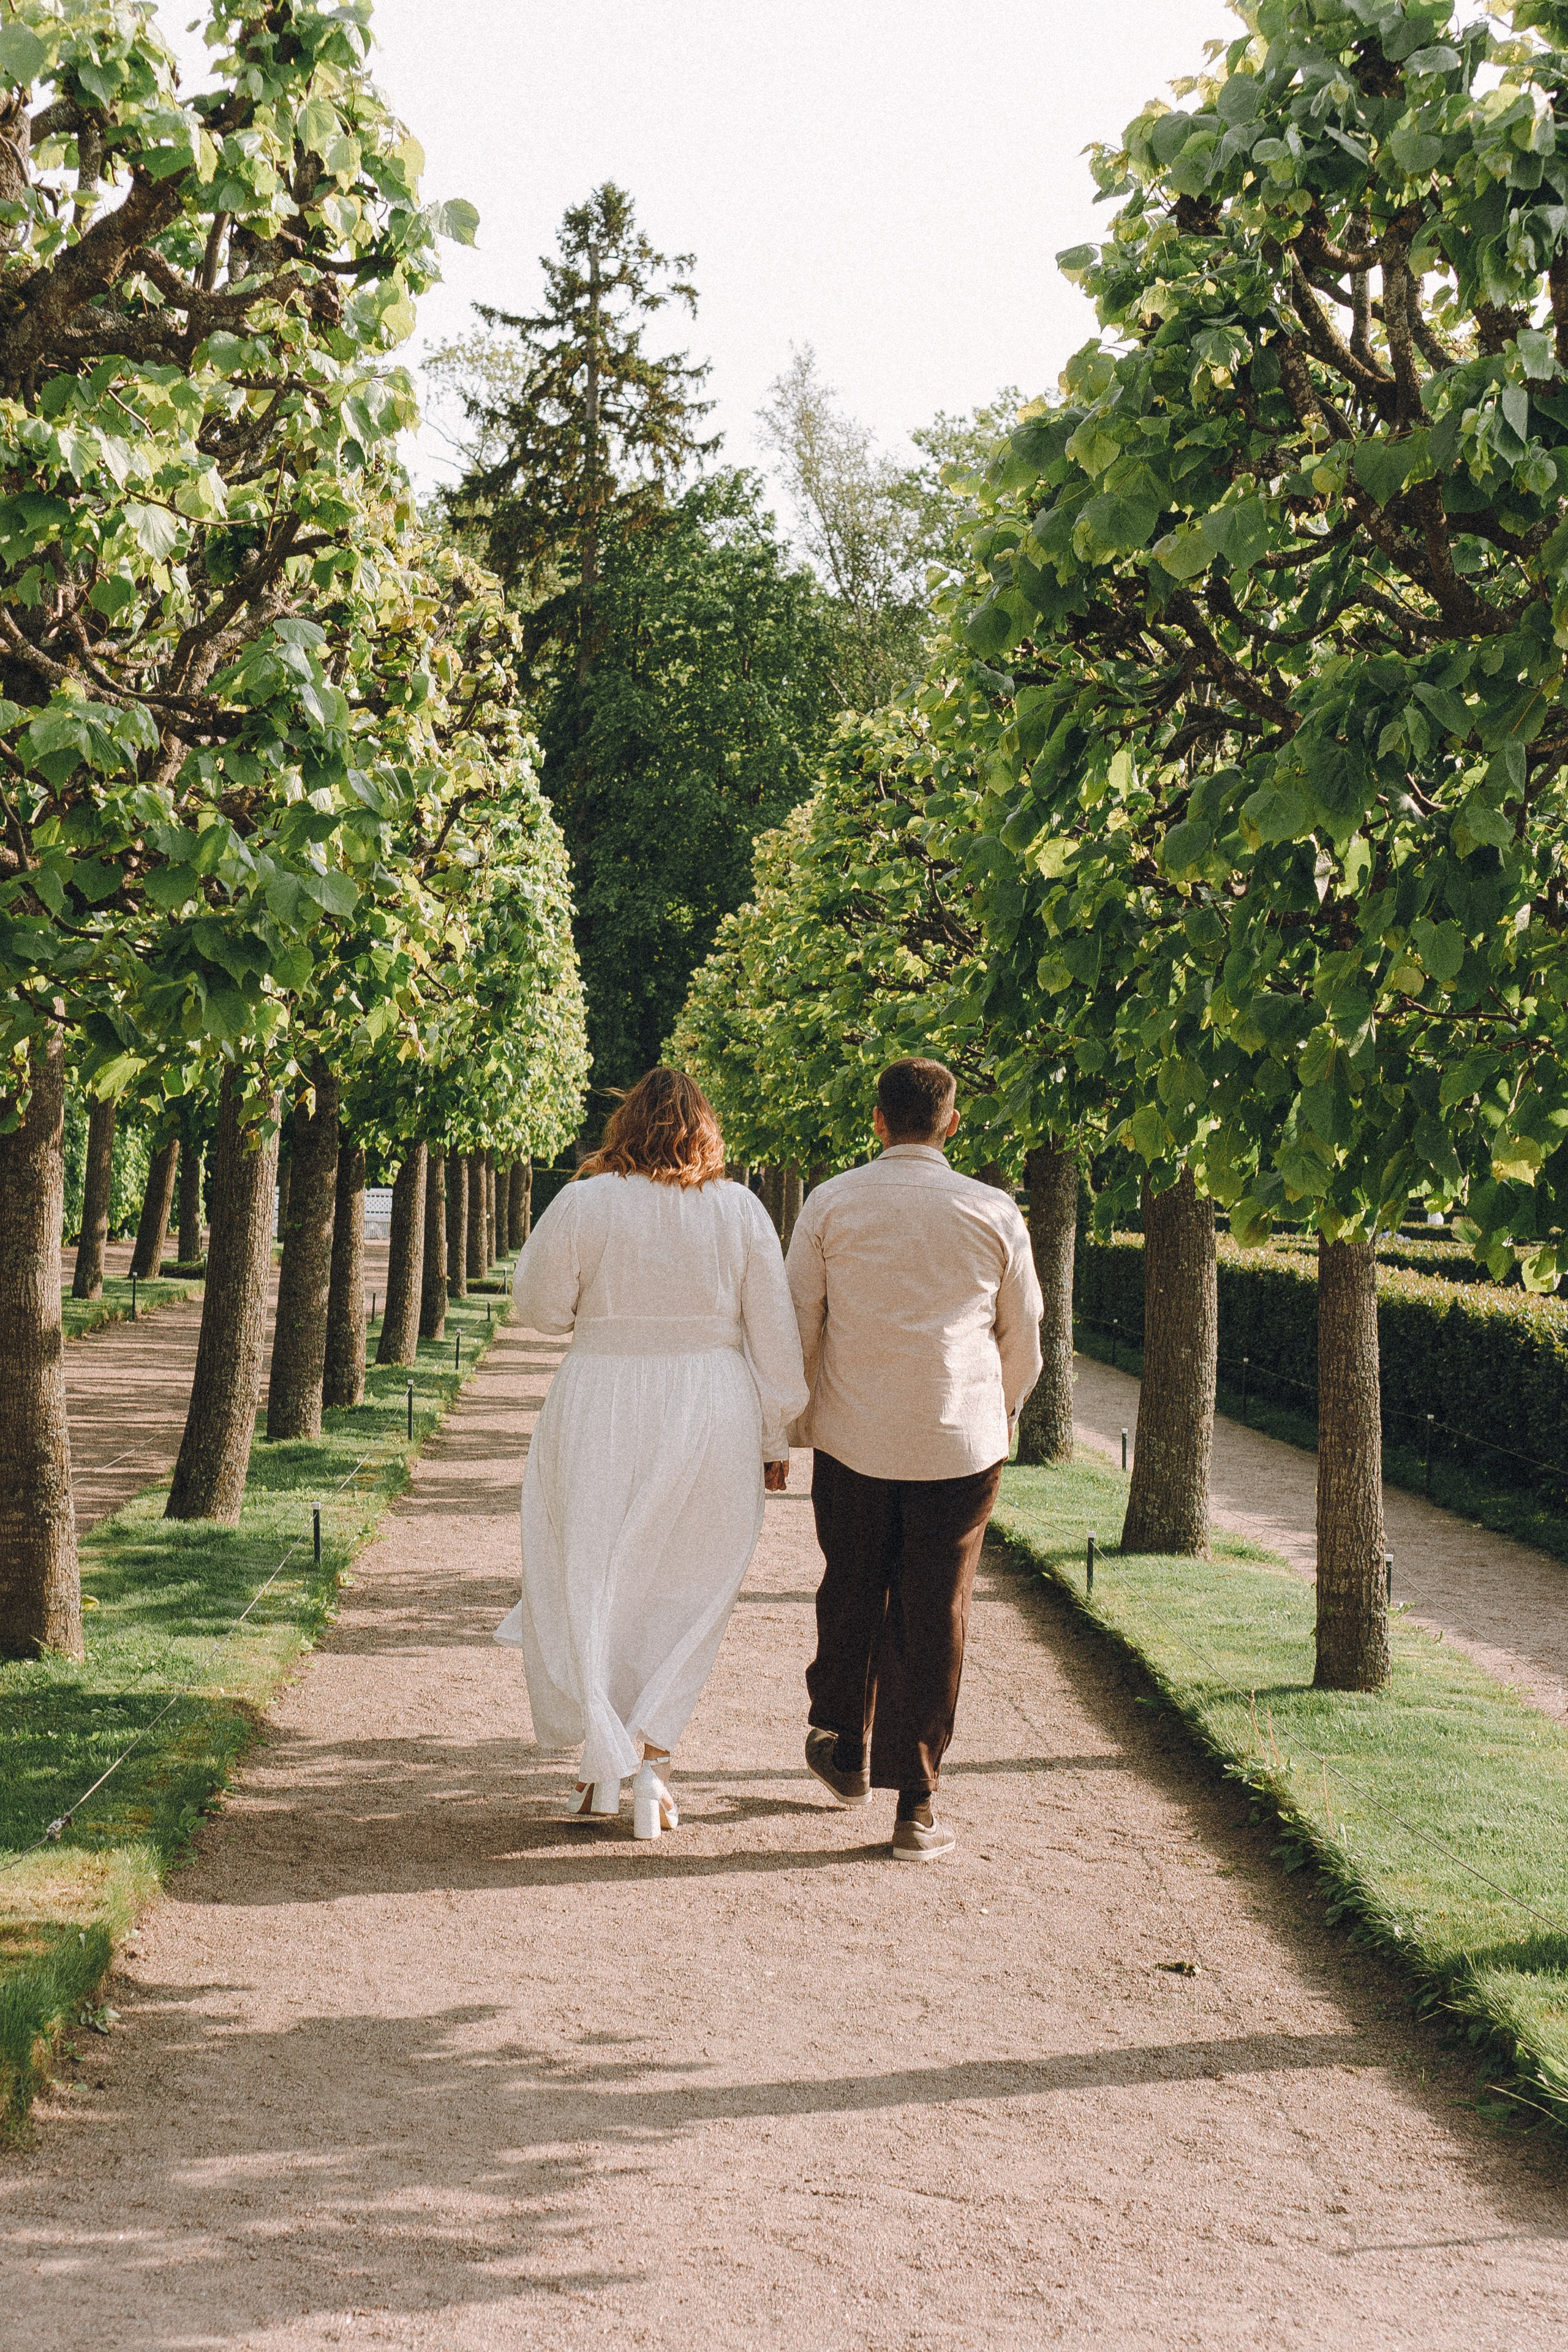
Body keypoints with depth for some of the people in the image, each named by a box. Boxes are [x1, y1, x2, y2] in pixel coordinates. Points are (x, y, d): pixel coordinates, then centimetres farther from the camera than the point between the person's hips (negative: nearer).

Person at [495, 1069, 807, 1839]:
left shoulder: (584, 1204, -5)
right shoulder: (740, 1210, -1)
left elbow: (538, 1305, 2)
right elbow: (775, 1334, 2)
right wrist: (776, 1436, 9)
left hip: (601, 1407, -1)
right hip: (712, 1414, 1)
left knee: (589, 1581, 11)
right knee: (686, 1591, 12)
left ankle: (602, 1763, 10)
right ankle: (650, 1759, 4)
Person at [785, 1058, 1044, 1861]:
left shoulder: (830, 1205, -1)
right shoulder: (994, 1214, 0)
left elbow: (797, 1327, 2)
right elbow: (1023, 1340, 10)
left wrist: (796, 1424, 15)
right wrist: (1001, 1412, 28)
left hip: (855, 1438, 1)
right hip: (961, 1442, 0)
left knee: (851, 1595, 19)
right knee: (934, 1616, 3)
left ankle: (845, 1751, 37)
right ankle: (915, 1807, 5)